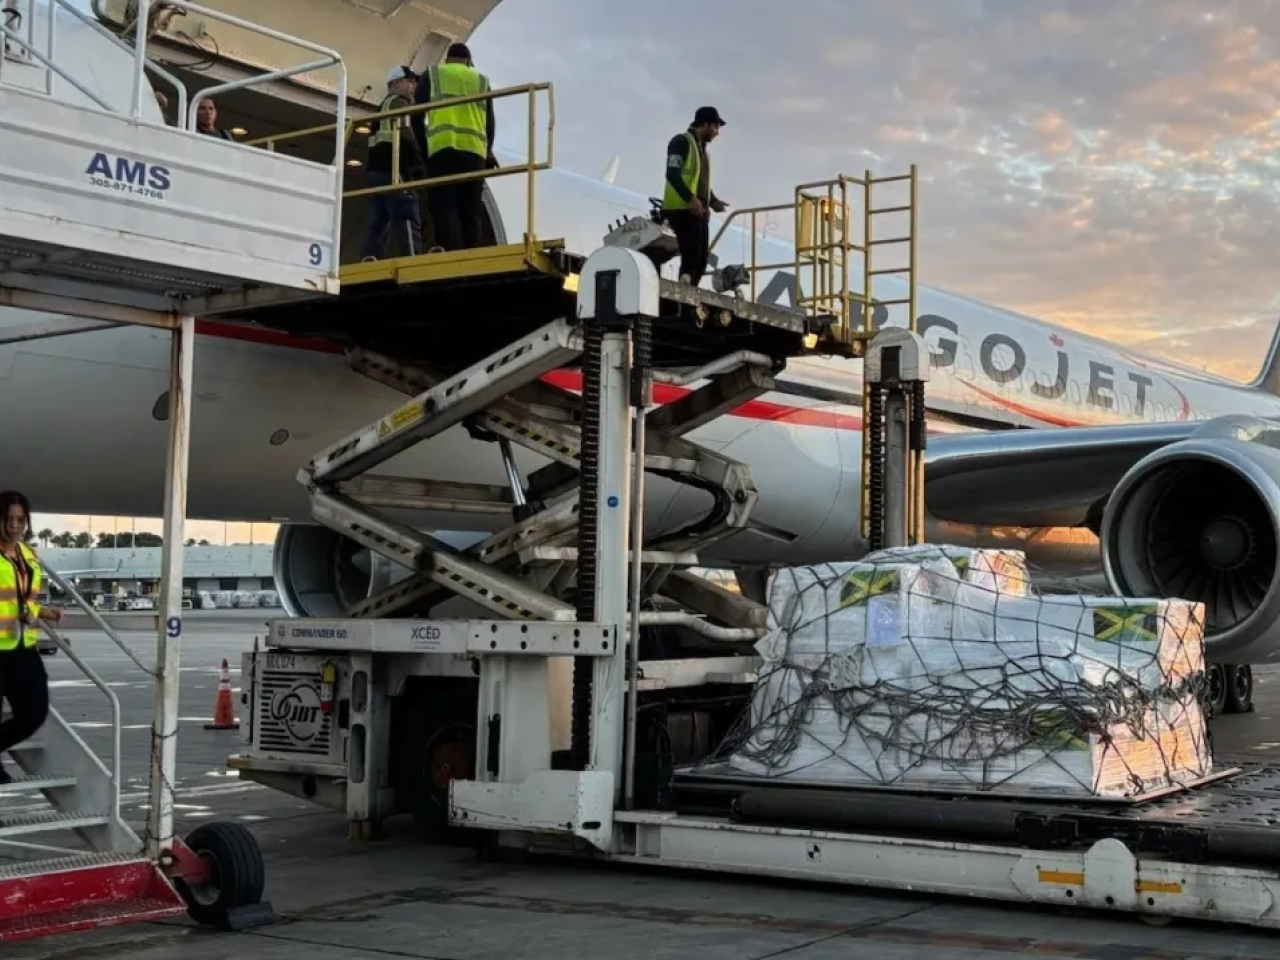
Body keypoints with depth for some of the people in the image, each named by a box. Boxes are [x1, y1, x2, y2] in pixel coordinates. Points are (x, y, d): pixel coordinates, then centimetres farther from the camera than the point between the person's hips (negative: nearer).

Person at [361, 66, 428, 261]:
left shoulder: (381, 108, 31)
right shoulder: (398, 102, 2)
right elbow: (404, 136, -12)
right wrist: (420, 168, -10)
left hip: (376, 172, 9)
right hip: (393, 172, -9)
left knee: (377, 227, 1)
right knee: (409, 225, -16)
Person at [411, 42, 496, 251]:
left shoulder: (432, 75, 18)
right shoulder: (482, 80, 23)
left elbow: (416, 113, 10)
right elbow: (490, 121, 19)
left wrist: (422, 146, 16)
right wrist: (488, 152, 29)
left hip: (441, 147, -2)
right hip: (473, 150, 2)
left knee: (444, 207, -8)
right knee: (471, 210, 2)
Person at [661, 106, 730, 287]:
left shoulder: (702, 147, 23)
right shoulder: (682, 142, -5)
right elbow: (672, 174, -17)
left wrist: (713, 201, 11)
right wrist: (690, 198, -28)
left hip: (699, 210, 9)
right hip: (683, 209, -9)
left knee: (701, 258, 5)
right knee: (691, 255, -17)